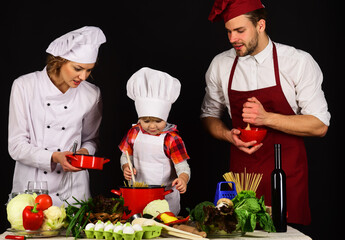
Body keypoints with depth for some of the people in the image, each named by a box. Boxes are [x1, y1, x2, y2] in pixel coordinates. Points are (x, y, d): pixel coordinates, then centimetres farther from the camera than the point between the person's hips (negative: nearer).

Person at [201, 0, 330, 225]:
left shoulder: (299, 62, -8)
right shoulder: (220, 65, 2)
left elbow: (320, 126, -9)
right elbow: (209, 114, 15)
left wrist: (267, 118, -20)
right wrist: (229, 135, -6)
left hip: (287, 175, -2)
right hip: (241, 173, 3)